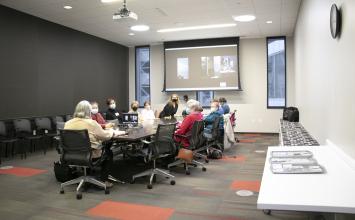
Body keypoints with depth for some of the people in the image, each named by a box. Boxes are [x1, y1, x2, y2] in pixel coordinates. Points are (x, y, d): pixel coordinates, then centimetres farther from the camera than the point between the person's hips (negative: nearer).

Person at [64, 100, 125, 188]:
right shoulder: (91, 123, -17)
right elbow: (105, 135, -5)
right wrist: (113, 131, 16)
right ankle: (104, 181, 19)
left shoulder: (67, 123, -2)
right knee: (109, 153, 22)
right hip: (90, 156, -6)